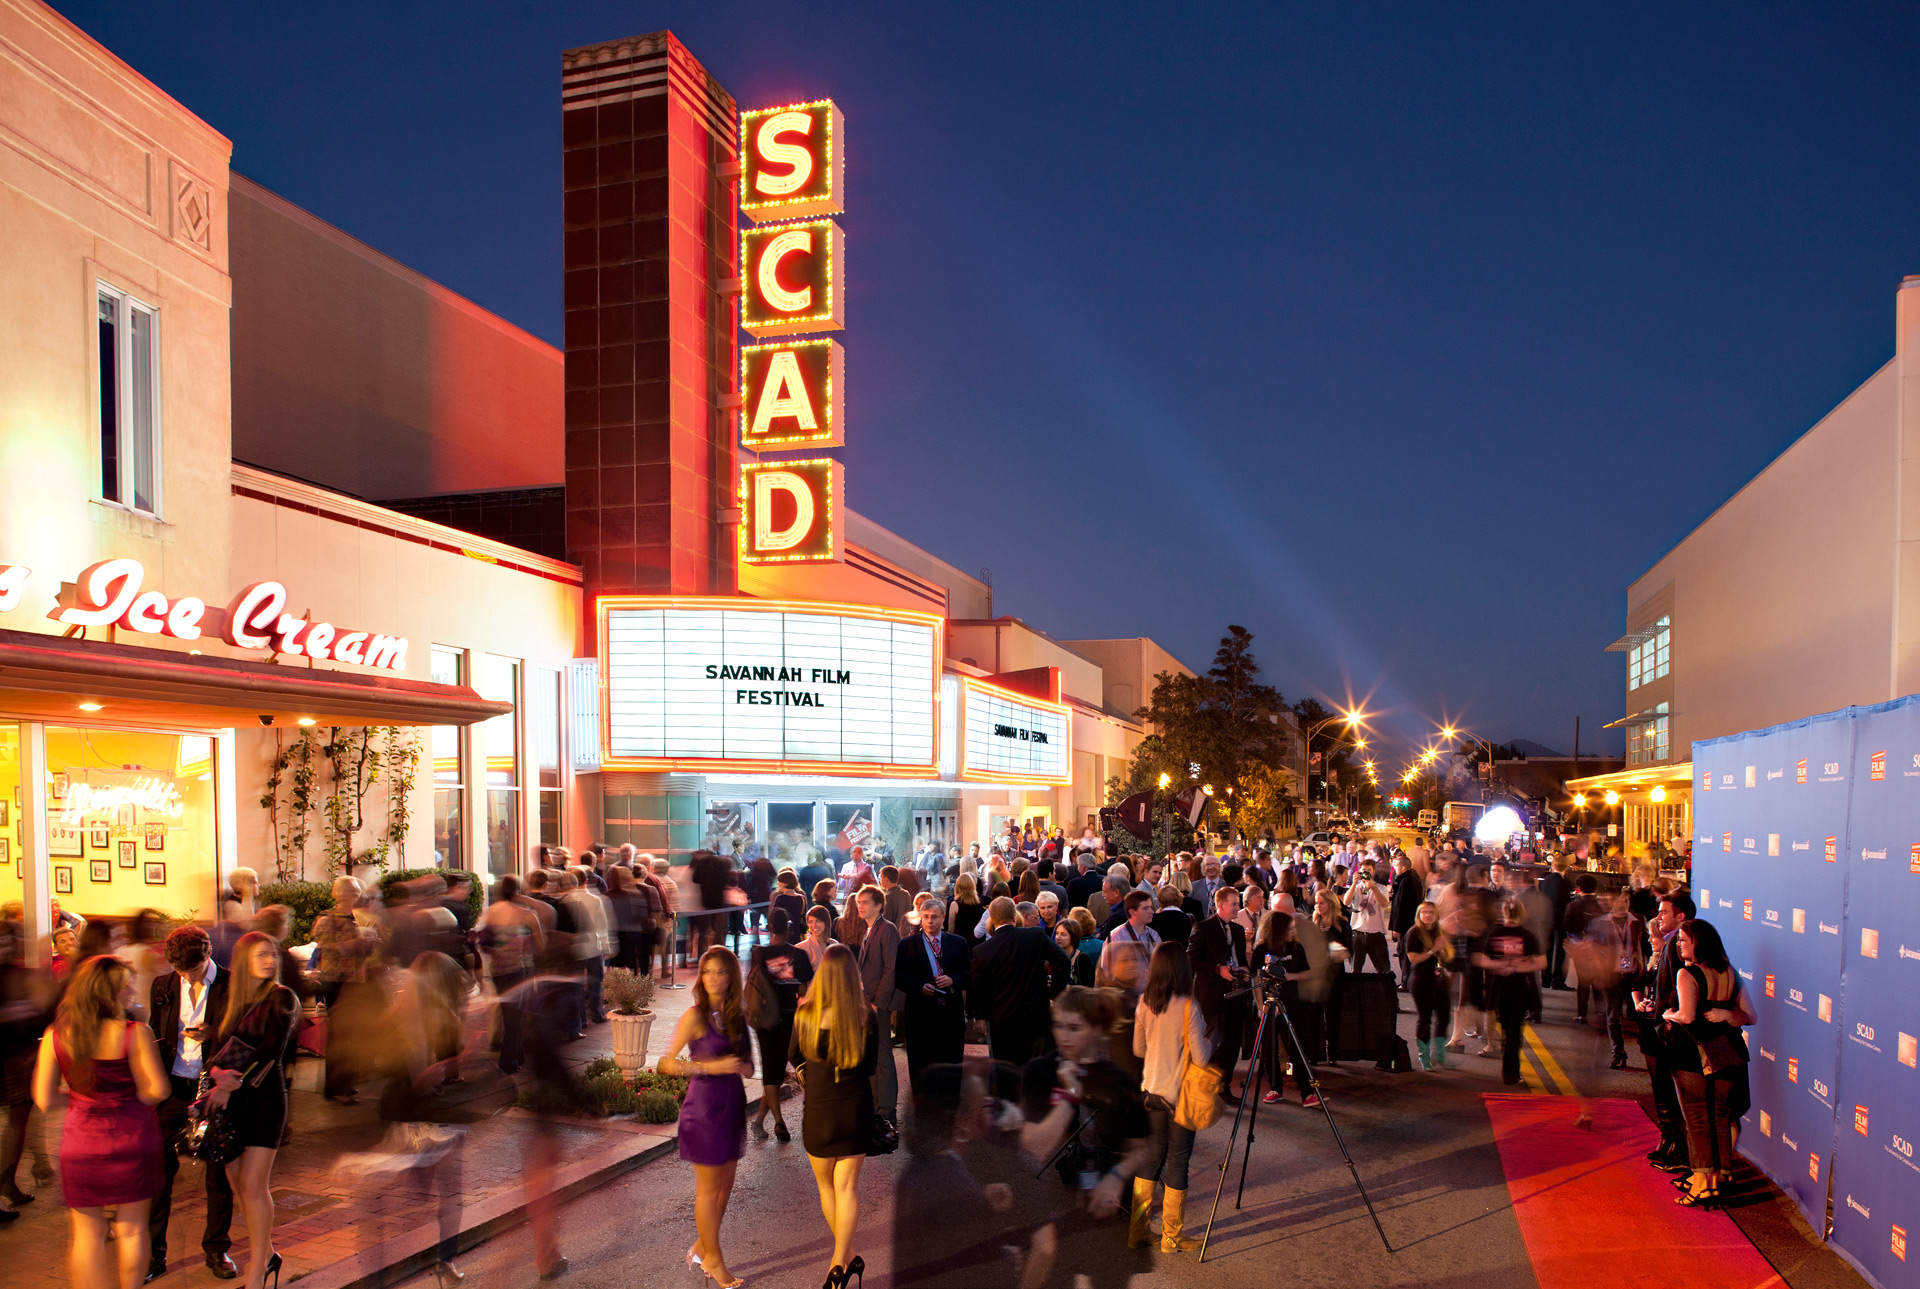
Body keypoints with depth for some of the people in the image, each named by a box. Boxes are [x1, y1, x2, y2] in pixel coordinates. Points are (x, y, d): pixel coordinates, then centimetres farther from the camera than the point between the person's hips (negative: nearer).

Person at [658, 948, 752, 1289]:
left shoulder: (735, 1015, 4)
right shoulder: (695, 1016, -13)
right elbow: (667, 1063, -14)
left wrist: (744, 1067, -7)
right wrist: (711, 1067, -22)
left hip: (732, 1105, 6)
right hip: (705, 1107, -6)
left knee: (725, 1184, 15)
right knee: (709, 1188, 6)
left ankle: (700, 1249, 34)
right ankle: (713, 1259, 22)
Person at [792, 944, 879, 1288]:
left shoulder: (805, 1014, -11)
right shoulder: (866, 1016, -11)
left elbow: (795, 1057, 5)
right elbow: (870, 1067, 0)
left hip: (818, 1111, 0)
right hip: (856, 1107, 0)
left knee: (825, 1184, 17)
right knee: (847, 1185, 7)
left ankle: (849, 1256, 25)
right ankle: (840, 1261, 3)